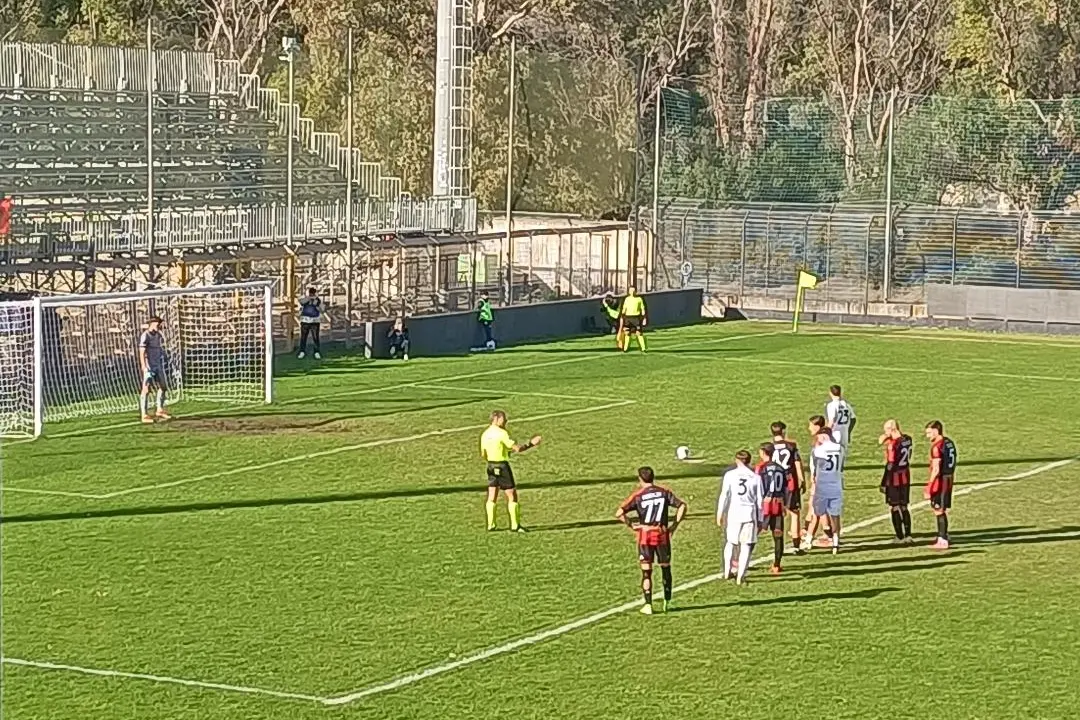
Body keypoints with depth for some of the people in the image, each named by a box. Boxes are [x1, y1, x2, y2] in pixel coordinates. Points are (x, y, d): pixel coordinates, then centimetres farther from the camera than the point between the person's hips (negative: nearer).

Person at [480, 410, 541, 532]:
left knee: (492, 498, 10)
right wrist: (531, 444, -6)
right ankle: (515, 525, 1)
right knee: (512, 496, 1)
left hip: (491, 467, 7)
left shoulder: (485, 434, 6)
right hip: (502, 466, -7)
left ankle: (490, 524, 10)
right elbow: (517, 449, -17)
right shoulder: (502, 433, -15)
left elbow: (483, 455, 13)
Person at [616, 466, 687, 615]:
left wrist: (631, 524, -1)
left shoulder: (638, 495, -5)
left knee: (646, 571, 2)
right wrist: (675, 525, 2)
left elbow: (619, 513, -13)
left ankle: (648, 605, -1)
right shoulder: (664, 492, 1)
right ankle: (667, 601, 24)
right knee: (665, 568, 17)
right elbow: (682, 506, -3)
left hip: (645, 535, -2)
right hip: (662, 535, 2)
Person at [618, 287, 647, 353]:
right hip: (628, 317, 3)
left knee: (639, 333, -8)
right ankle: (625, 348, 9)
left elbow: (642, 309, 5)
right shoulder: (627, 299, 9)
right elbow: (624, 308, 14)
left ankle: (643, 348, -5)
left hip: (636, 317, -3)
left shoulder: (639, 299, 1)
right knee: (627, 333, 2)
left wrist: (644, 318, -1)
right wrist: (622, 317, 6)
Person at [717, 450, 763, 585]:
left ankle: (727, 572, 24)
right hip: (750, 513, 0)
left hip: (733, 513, 0)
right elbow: (759, 500, 6)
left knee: (730, 543, 19)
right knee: (746, 546, 4)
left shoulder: (730, 475, 1)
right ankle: (740, 576, -1)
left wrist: (719, 513, 3)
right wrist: (760, 520, 12)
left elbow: (724, 495, -2)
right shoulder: (756, 477, 5)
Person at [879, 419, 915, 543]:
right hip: (905, 476, 7)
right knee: (904, 507, 16)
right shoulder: (907, 439, 2)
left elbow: (890, 465, -18)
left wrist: (883, 483, -12)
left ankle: (900, 537, 5)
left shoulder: (892, 444, -19)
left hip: (894, 477, -7)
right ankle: (907, 535, 14)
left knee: (894, 507, 3)